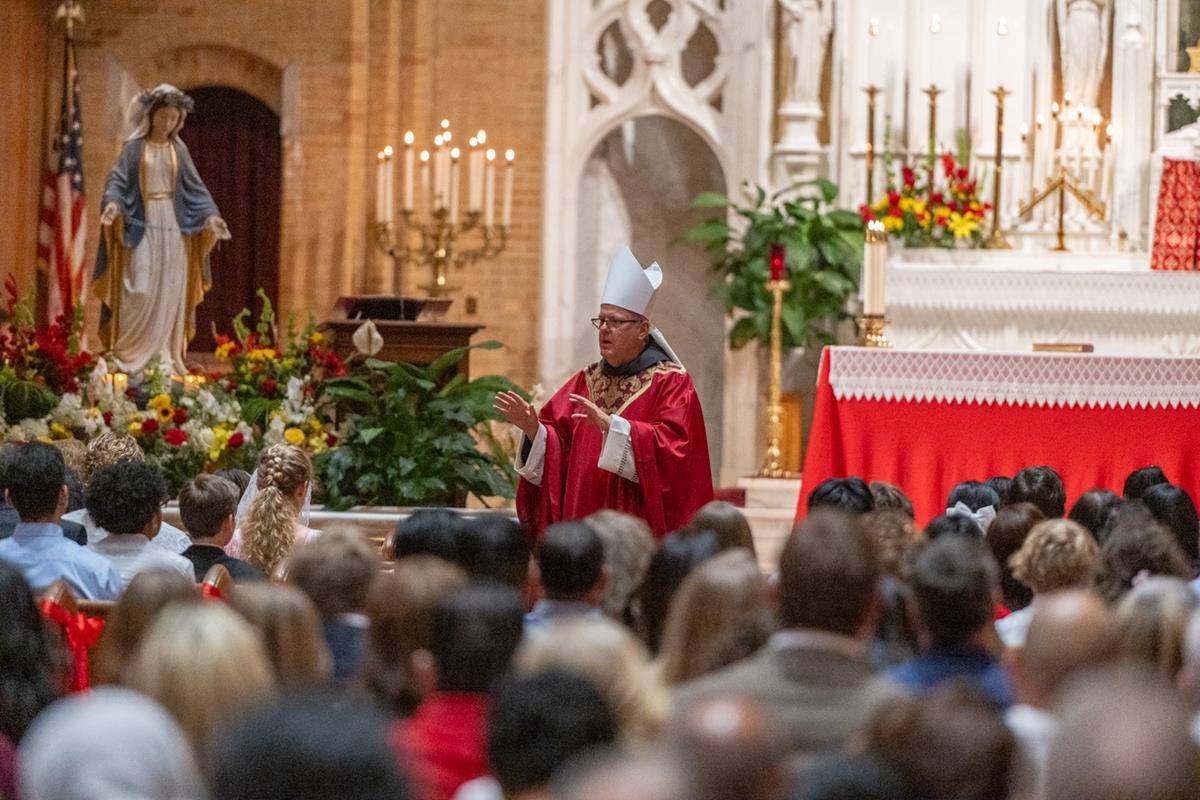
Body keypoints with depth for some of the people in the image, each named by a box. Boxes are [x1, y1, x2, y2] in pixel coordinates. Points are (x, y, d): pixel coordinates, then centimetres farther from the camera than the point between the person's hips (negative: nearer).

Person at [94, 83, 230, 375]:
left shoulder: (179, 150, 11)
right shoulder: (134, 148, 0)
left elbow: (194, 187, 10)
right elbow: (117, 180, -7)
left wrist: (210, 215, -3)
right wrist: (112, 203, -27)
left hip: (173, 228, 4)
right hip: (142, 227, -4)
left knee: (170, 295, 1)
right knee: (140, 292, -10)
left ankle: (166, 357, 5)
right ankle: (130, 355, -4)